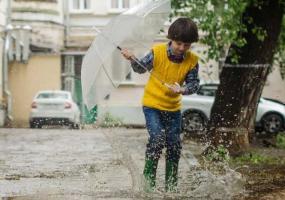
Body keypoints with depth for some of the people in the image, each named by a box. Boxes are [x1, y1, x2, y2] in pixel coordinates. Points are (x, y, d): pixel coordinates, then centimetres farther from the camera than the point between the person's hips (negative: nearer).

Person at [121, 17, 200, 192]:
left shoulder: (192, 61, -10)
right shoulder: (157, 52, -14)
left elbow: (194, 84, -7)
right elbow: (142, 68, 0)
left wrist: (182, 89, -27)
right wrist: (133, 60, -19)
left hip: (173, 107, 3)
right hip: (152, 104, -3)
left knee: (174, 145, 4)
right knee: (157, 138, -18)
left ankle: (171, 184, 18)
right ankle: (149, 178, -4)